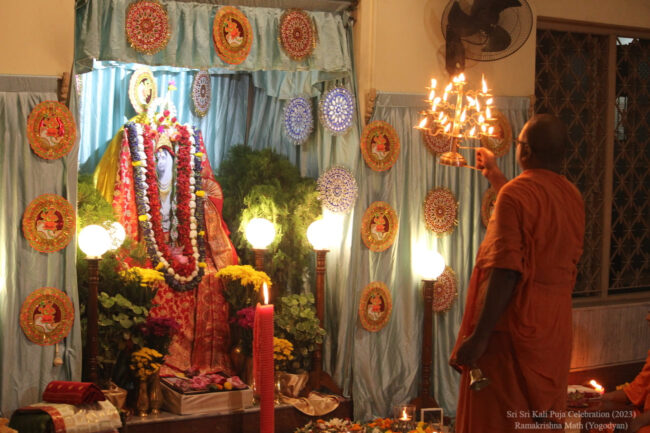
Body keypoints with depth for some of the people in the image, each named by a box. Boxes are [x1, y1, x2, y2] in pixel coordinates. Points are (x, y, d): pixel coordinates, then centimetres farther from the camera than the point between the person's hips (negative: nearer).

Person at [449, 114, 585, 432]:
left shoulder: (515, 193, -16)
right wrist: (495, 176, 38)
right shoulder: (572, 196, 8)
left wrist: (478, 337, -21)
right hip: (555, 327, 8)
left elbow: (505, 271, -23)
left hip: (513, 325, -8)